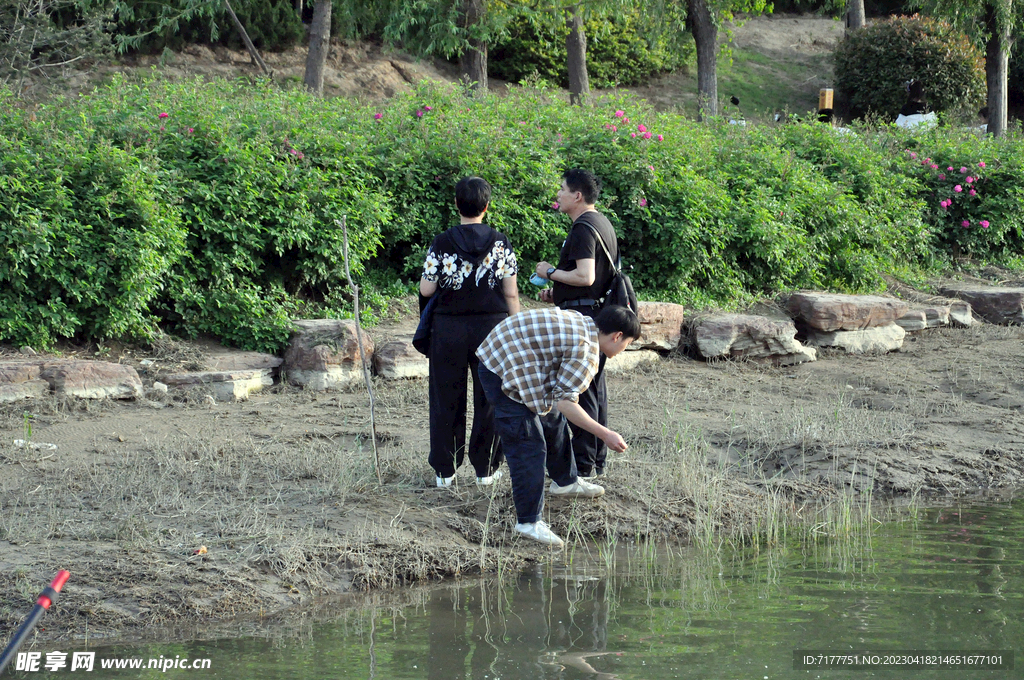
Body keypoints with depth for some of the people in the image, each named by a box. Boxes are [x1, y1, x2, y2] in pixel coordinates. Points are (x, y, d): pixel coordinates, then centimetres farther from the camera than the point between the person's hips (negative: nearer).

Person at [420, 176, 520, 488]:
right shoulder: (501, 243, -2)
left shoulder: (442, 244, -5)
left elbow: (426, 289, -4)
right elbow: (511, 293, -2)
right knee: (489, 398, 10)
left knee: (447, 400, 8)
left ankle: (445, 470, 11)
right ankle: (485, 468, 14)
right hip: (492, 324, 0)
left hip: (449, 328, 0)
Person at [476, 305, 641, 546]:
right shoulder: (586, 351, -19)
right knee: (528, 446, -10)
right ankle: (528, 522, -7)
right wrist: (605, 435, -20)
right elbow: (565, 402, -23)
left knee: (552, 420, 25)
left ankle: (565, 482, 45)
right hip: (503, 371, -11)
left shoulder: (580, 321, 10)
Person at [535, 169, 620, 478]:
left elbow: (585, 276, -26)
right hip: (598, 312, 10)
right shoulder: (602, 223, 17)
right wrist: (557, 293, 19)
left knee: (580, 389, -6)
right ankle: (597, 460, 20)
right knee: (595, 388, 14)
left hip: (581, 314, -10)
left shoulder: (583, 229, -16)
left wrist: (551, 272, -11)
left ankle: (584, 462, -4)